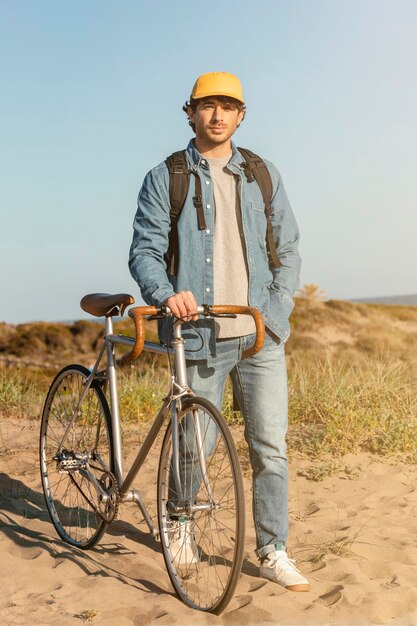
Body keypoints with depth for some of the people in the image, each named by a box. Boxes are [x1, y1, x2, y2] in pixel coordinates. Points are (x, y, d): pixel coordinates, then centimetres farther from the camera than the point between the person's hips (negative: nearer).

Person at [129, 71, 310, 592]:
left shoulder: (263, 175, 13)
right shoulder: (164, 179, 4)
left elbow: (287, 250, 15)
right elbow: (145, 251, -2)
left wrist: (279, 307, 1)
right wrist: (166, 293, -22)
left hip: (260, 336, 2)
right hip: (201, 335, -2)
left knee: (270, 447, 1)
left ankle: (272, 553, 15)